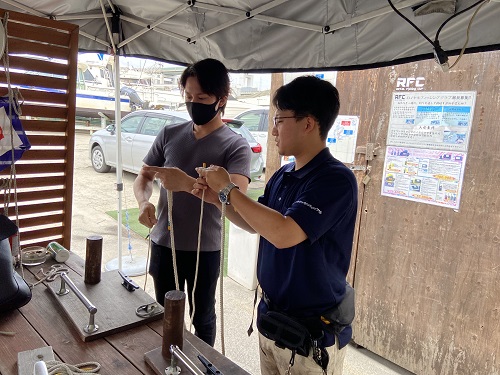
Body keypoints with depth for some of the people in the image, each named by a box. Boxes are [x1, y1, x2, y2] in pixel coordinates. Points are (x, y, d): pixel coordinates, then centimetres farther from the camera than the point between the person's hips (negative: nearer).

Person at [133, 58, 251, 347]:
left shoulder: (236, 145, -12)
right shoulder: (169, 134, 1)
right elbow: (144, 176, 7)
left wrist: (187, 183, -42)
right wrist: (144, 202, -16)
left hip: (204, 249, -3)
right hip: (163, 244, 4)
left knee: (202, 318, 17)